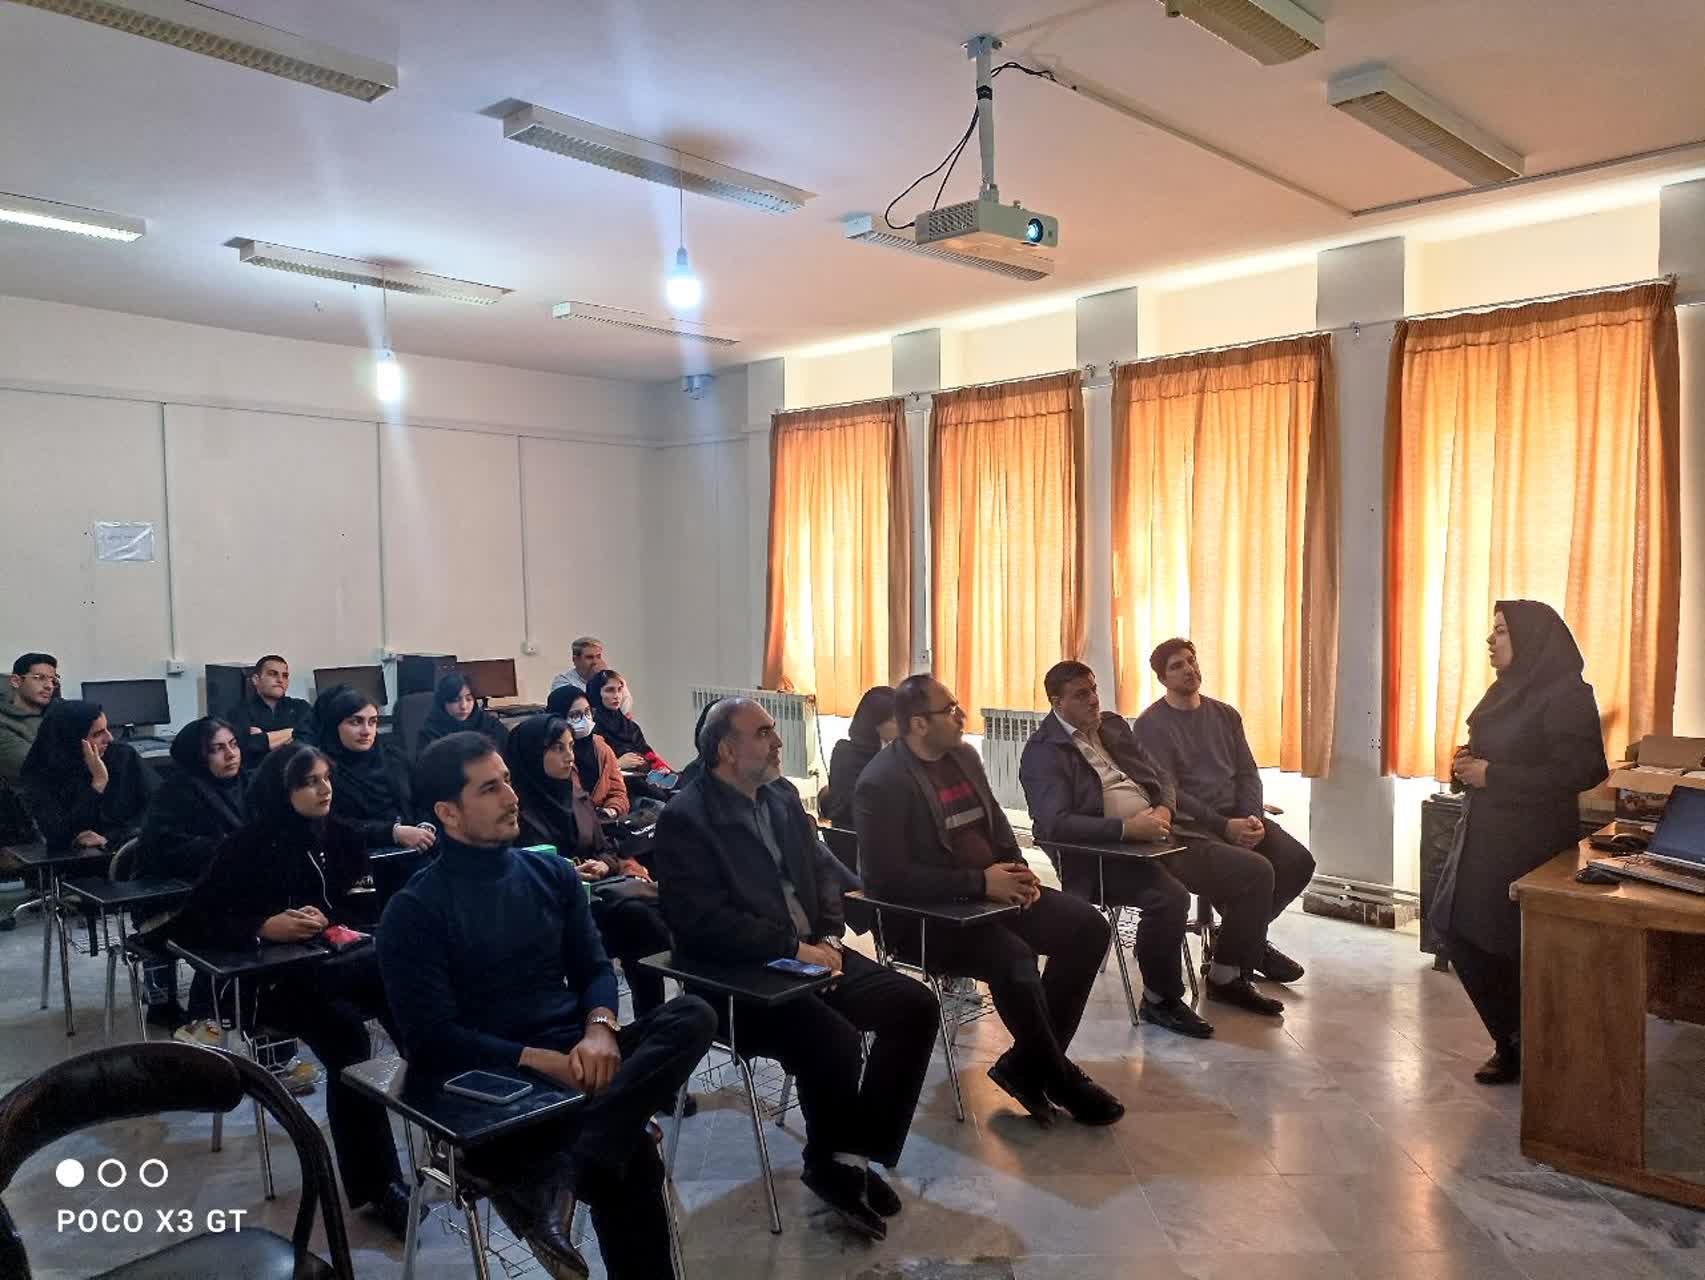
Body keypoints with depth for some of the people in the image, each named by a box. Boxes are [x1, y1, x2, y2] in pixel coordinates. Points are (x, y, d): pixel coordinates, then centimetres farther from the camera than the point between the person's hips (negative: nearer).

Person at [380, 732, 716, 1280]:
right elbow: (433, 1039, -10)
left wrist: (599, 1029, -14)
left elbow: (593, 967, 9)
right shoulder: (414, 910, -5)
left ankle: (550, 1178, -35)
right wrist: (541, 1060, -20)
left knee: (693, 1015, -26)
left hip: (575, 1054, 6)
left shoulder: (550, 872, 11)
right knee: (630, 1157, -33)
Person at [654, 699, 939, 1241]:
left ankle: (859, 1151, 3)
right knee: (835, 1041, -29)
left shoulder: (783, 798, 10)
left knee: (915, 1004, -8)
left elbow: (824, 871, 15)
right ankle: (829, 1164, 2)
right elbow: (705, 923, -21)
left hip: (812, 952, 8)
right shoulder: (684, 819, -14)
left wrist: (828, 938, -3)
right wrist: (794, 948, -22)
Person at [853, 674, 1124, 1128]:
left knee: (1088, 926, -7)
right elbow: (891, 877, -23)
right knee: (1015, 960, -31)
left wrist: (1018, 870, -3)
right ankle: (1059, 1077, -4)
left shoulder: (964, 756, 9)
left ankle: (1027, 1064, 0)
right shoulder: (882, 783, -17)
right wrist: (979, 883, -24)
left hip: (993, 888, 8)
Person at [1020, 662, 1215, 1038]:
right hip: (1102, 853, -7)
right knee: (1169, 896, -32)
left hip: (1157, 834, 7)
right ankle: (1160, 1000, -7)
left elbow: (1159, 776, 17)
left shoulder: (1113, 726, 16)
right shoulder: (1042, 752, -7)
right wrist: (1127, 828, -27)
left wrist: (1164, 809, -6)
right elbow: (1057, 824, -19)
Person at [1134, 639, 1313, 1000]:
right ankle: (1228, 973, -9)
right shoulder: (1152, 724, -4)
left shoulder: (1225, 715, 15)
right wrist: (1225, 827, -20)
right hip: (1191, 824, -6)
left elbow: (1248, 774, 11)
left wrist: (1253, 818, -9)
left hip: (1237, 815, 6)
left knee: (1299, 861, -15)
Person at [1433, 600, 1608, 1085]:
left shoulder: (1567, 696, -14)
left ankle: (1521, 1050, 20)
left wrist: (1492, 775, -21)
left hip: (1531, 842, -9)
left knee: (1510, 948, -1)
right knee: (1459, 930, 9)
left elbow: (1578, 771, -20)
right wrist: (1468, 762, 0)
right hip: (1483, 834, 9)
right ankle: (1512, 1040, 25)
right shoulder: (1508, 689, 12)